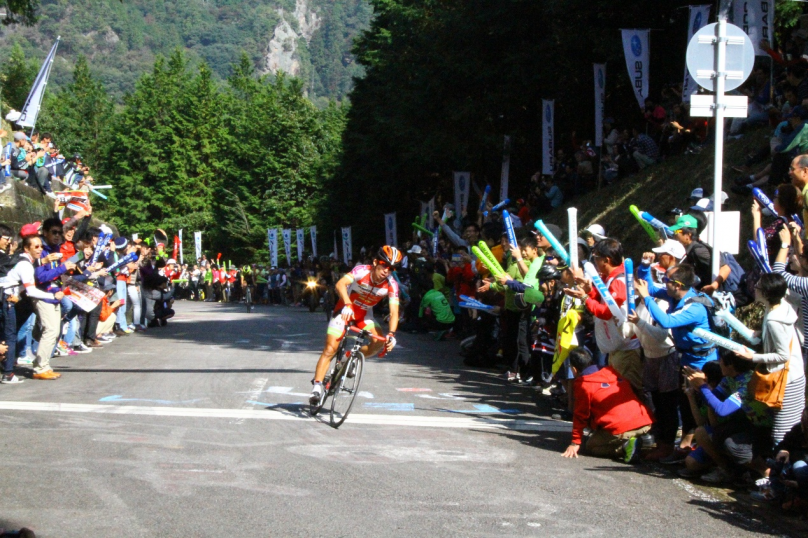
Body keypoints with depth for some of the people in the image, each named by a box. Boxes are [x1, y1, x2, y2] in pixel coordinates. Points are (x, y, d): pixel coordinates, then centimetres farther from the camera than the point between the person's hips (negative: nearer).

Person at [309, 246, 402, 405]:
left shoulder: (391, 285, -19)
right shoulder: (362, 271, -27)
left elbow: (394, 311, -25)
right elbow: (340, 284, -41)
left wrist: (391, 334, -40)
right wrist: (347, 305, -57)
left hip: (365, 313, 3)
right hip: (346, 309, -3)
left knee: (380, 342, -19)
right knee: (330, 349, -14)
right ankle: (317, 386, -10)